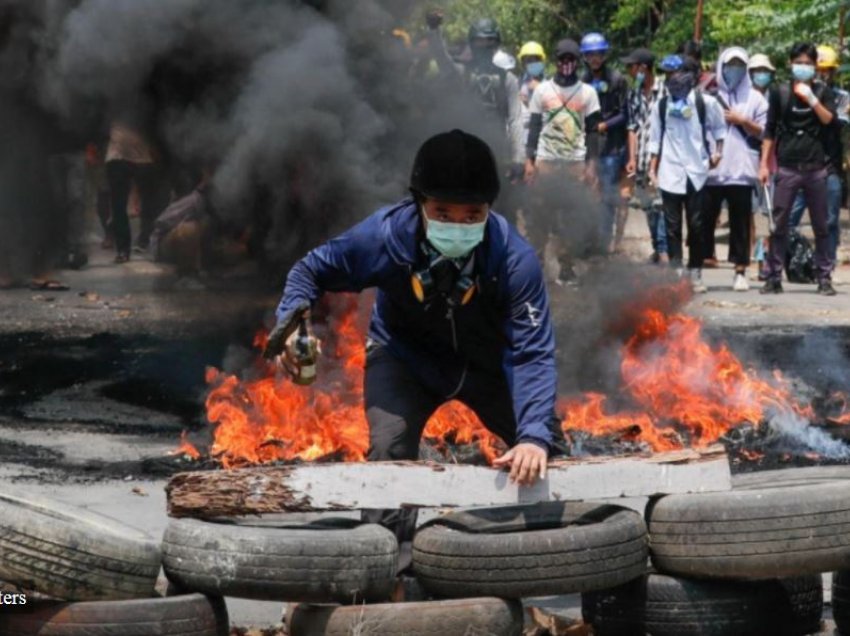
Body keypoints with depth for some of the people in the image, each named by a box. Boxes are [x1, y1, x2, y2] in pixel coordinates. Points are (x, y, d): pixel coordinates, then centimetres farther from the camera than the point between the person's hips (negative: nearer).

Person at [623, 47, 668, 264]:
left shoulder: (665, 89, -5)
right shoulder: (634, 95, 14)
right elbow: (632, 128, 15)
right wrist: (632, 158, 7)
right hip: (642, 162, 6)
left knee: (660, 204, -11)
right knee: (648, 206, 9)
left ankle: (663, 249, -10)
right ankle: (657, 249, 17)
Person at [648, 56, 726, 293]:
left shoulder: (705, 103, 1)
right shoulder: (661, 106, 6)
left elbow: (719, 128, 12)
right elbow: (655, 140, 9)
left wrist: (718, 152, 1)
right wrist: (652, 169, 6)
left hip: (697, 172, -1)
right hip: (670, 173, 1)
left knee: (696, 225, 3)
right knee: (672, 226, -1)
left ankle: (695, 273, 12)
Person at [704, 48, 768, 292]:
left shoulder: (755, 98, 10)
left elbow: (763, 132, 7)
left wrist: (742, 121, -6)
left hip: (741, 170, 0)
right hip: (710, 169, 0)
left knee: (740, 223, 2)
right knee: (705, 219, 0)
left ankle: (740, 271, 5)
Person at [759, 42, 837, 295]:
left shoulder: (823, 92, 8)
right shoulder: (780, 93, 7)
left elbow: (829, 120, -7)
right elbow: (770, 131, 9)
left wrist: (811, 98, -16)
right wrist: (764, 164, 4)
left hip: (816, 168, 0)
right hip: (787, 168, 0)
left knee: (821, 226, 4)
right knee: (779, 224, -1)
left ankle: (824, 278, 9)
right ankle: (774, 277, 4)